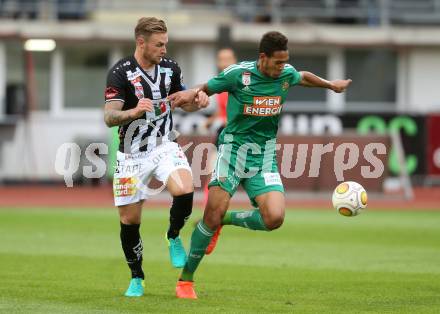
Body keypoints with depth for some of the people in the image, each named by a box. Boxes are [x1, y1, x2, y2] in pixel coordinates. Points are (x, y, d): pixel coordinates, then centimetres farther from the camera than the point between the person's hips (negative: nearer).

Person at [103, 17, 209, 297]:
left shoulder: (170, 68, 0)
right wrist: (134, 111, -41)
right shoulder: (120, 73, -15)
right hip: (132, 155, -2)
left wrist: (197, 100, -6)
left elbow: (182, 100, 17)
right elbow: (109, 117, -22)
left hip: (164, 146, 2)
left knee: (184, 191, -26)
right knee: (129, 219, 1)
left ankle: (174, 237, 4)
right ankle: (137, 278, 22)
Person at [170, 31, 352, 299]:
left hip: (265, 158, 4)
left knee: (274, 218, -18)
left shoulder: (286, 74, 3)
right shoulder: (238, 74, -10)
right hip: (234, 150, -4)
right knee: (212, 217, -13)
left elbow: (303, 77, 26)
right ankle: (186, 279, 5)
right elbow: (207, 88, 3)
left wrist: (330, 84, 41)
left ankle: (227, 219, 13)